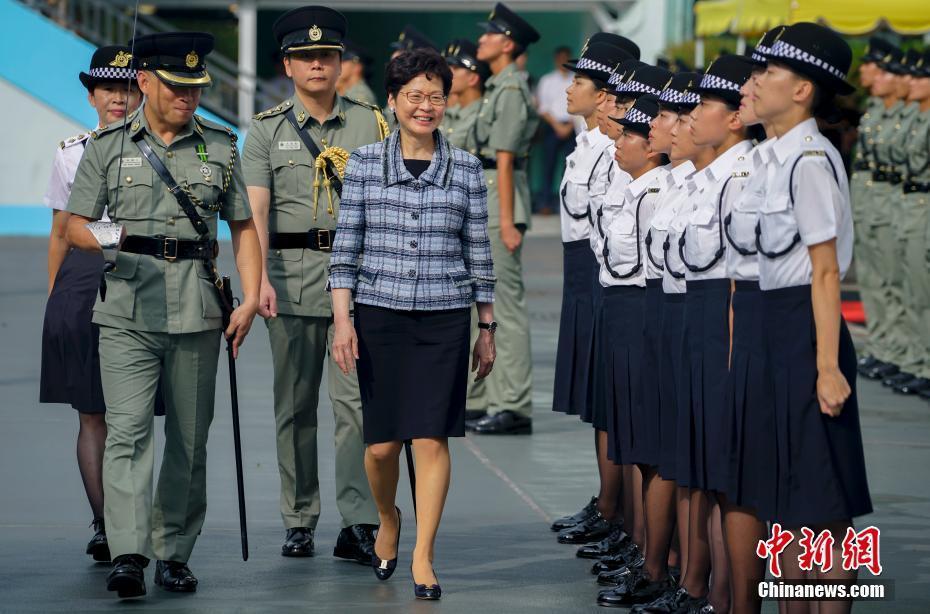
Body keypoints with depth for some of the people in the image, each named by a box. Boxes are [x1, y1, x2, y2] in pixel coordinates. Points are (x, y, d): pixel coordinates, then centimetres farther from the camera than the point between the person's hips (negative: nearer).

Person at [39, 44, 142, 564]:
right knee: (92, 415, -1)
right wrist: (54, 298, 9)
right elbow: (61, 234, 13)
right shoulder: (72, 154, 8)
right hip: (82, 282, 1)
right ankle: (104, 526, -1)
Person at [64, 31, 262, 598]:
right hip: (127, 312, -2)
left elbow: (243, 227, 14)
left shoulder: (221, 147, 10)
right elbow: (75, 225, 8)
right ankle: (128, 556, -20)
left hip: (197, 314, 2)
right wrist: (103, 242, -14)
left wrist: (251, 299, 2)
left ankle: (174, 554, 17)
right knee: (128, 431, -13)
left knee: (190, 439, 6)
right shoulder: (108, 146, 5)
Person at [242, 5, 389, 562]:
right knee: (295, 406, 7)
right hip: (293, 276, 1)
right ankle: (299, 522, 16)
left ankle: (359, 525, -9)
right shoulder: (267, 131, 6)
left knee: (357, 400, -9)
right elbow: (255, 210, -4)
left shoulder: (370, 124, 9)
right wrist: (260, 279, -17)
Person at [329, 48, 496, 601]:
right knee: (382, 442, 4)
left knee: (431, 437, -5)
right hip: (379, 317, 0)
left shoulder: (466, 168, 4)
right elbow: (347, 247, 3)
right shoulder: (365, 162, 2)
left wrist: (487, 329, 8)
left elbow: (479, 253, 7)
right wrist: (342, 320, -4)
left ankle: (423, 557, 4)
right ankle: (388, 519, 34)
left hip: (444, 319, 0)